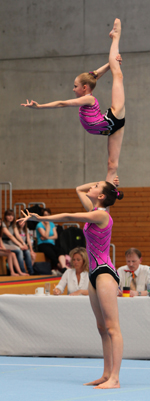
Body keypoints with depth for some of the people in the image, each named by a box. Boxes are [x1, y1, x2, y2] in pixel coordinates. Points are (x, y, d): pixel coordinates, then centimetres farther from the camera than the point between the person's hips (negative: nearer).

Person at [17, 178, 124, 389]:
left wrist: (39, 218, -9)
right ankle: (107, 375, 12)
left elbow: (68, 217, -14)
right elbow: (79, 189, 25)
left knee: (112, 327, -12)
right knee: (103, 328, 10)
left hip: (105, 273, -10)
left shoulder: (101, 215, -12)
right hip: (95, 274, 10)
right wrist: (105, 183, 18)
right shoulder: (94, 211, 13)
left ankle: (114, 379, -16)